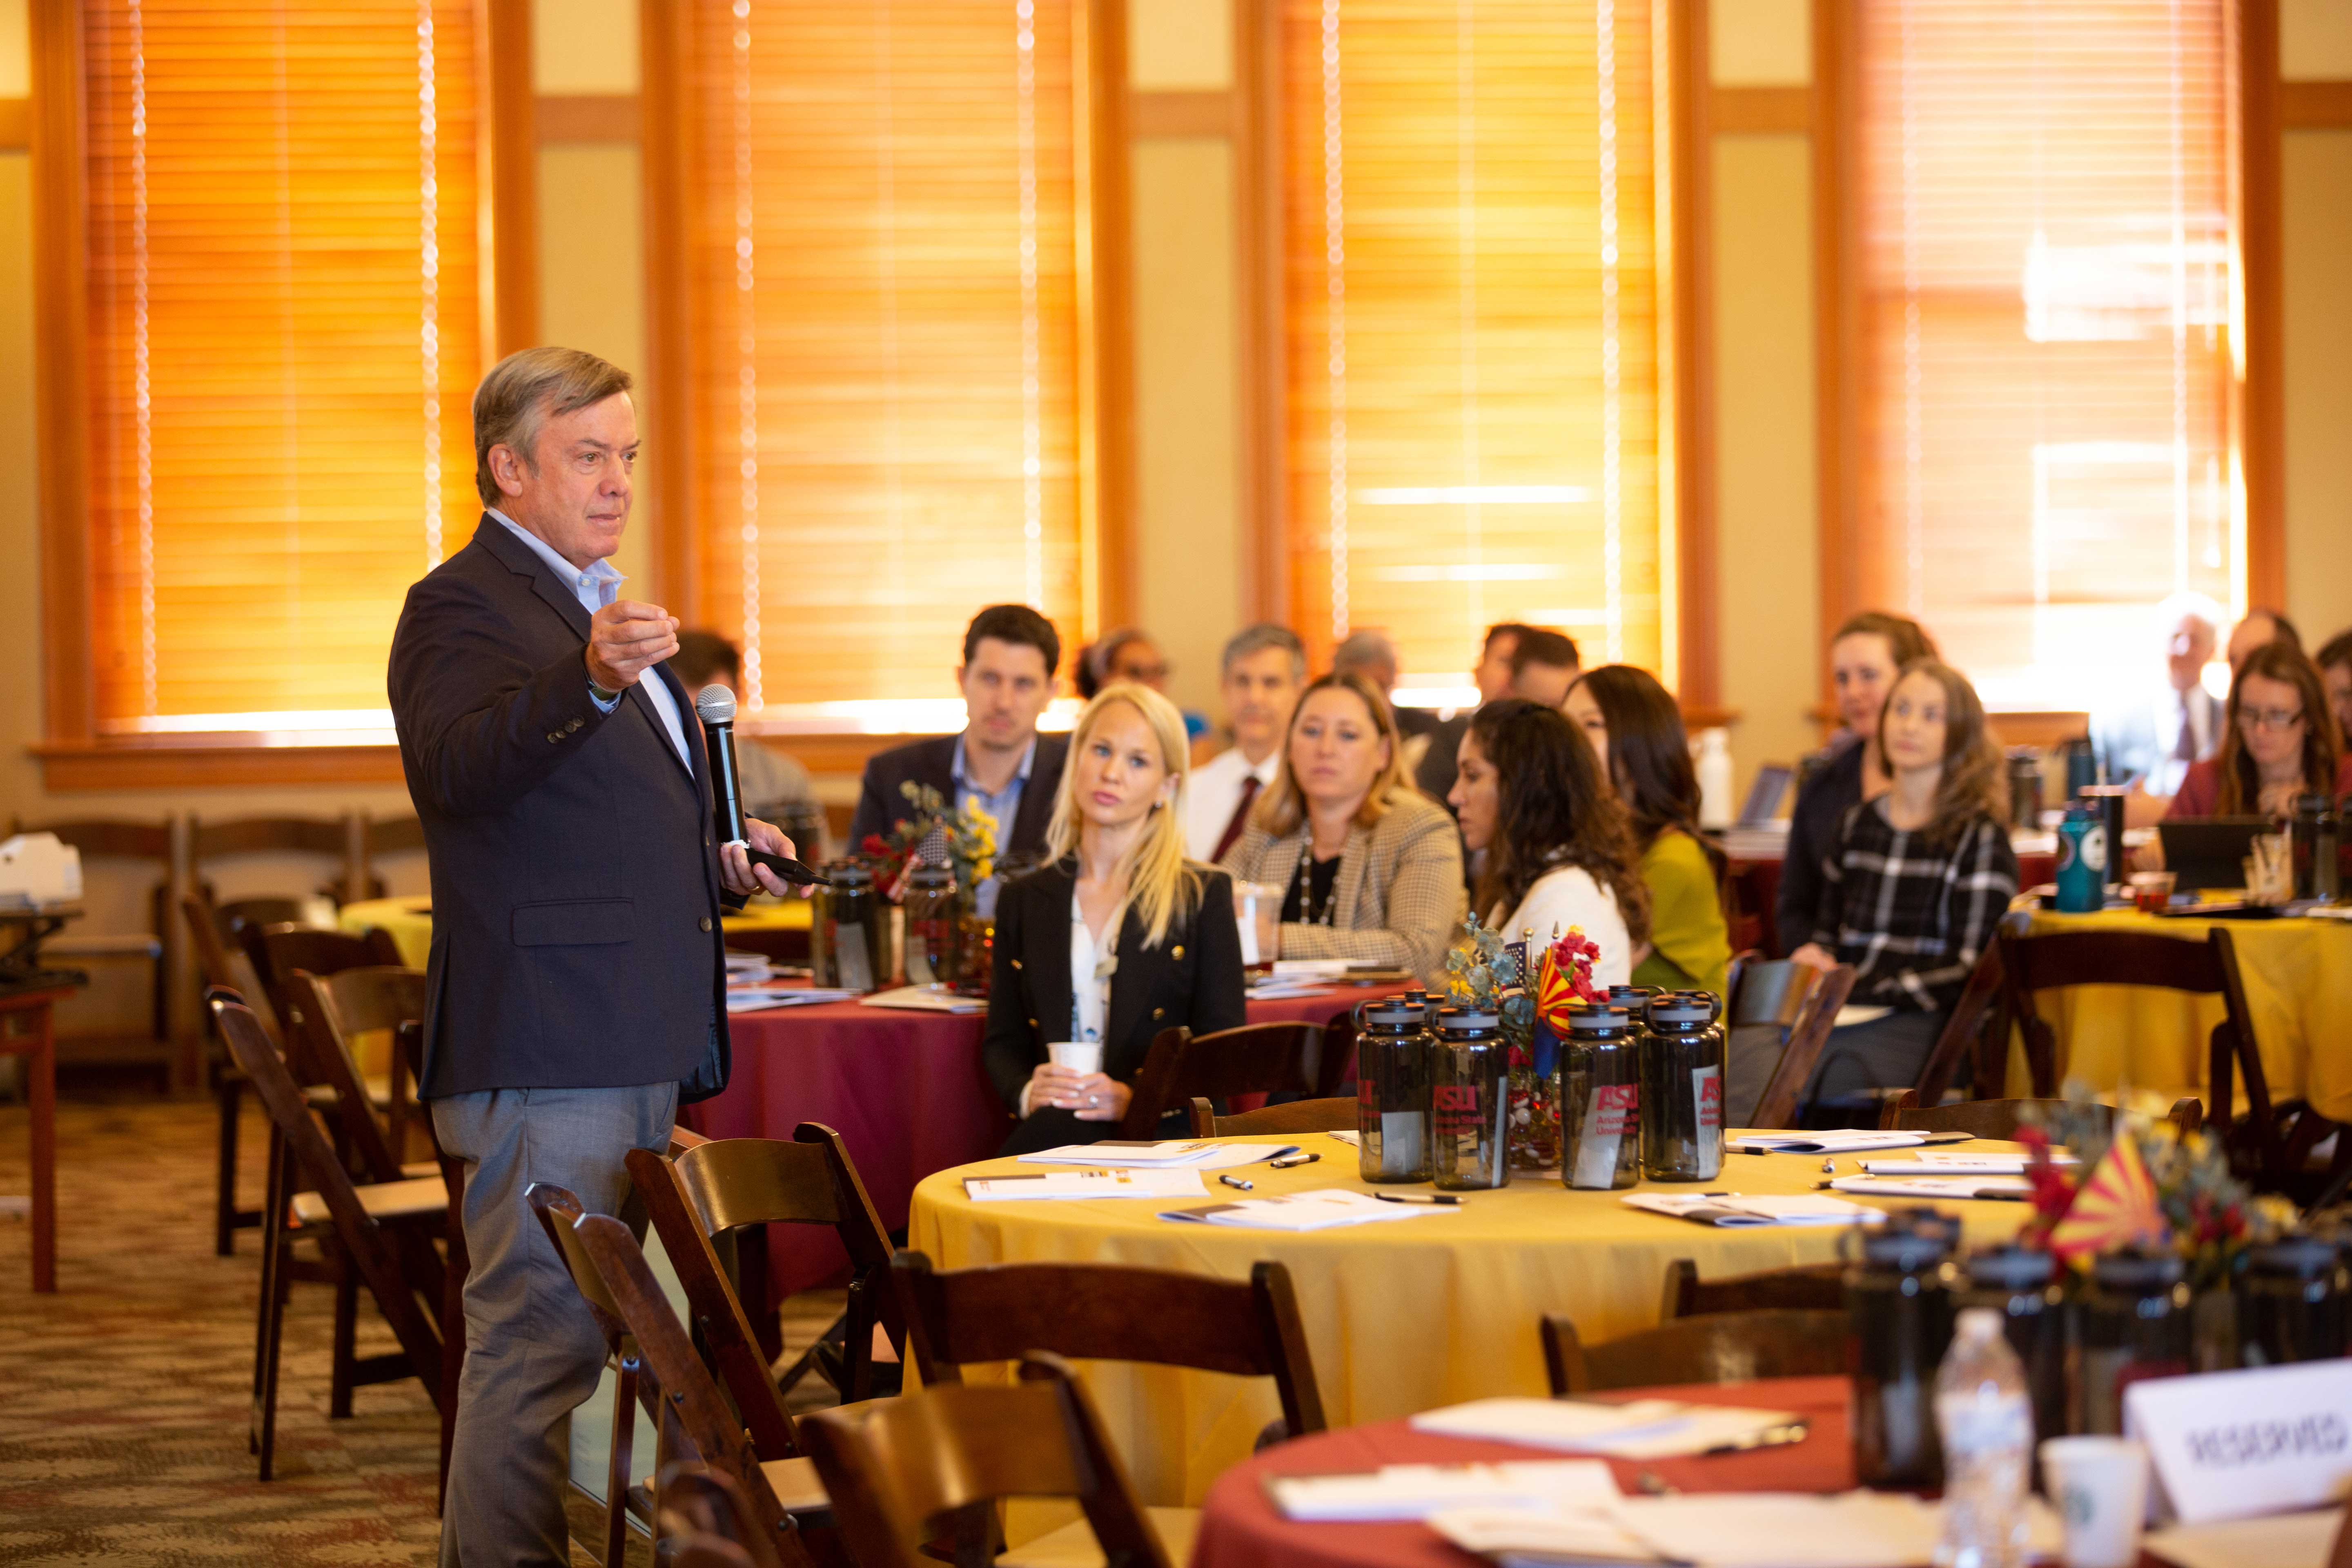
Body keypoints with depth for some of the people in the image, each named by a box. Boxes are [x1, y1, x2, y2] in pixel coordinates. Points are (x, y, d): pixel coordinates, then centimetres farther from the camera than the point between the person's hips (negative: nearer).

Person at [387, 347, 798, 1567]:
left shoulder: (598, 607, 21)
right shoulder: (462, 607, -10)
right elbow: (457, 770, -31)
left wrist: (716, 865, 16)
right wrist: (589, 678, -46)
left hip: (633, 1045, 10)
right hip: (541, 1044, -10)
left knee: (604, 1336, 17)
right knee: (540, 1339, -10)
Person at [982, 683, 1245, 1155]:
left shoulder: (1203, 895, 8)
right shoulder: (1024, 900, 18)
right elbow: (1003, 1041, 17)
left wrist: (1133, 1099, -16)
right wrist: (1027, 1093, -8)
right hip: (1050, 1129, 3)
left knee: (1058, 1131, -38)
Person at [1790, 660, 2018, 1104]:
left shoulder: (1979, 837, 2)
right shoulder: (1857, 825, 20)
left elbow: (1969, 971, -6)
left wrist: (1852, 990, -12)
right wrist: (1815, 958, 4)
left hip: (1923, 1021, -5)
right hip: (1847, 1016, 5)